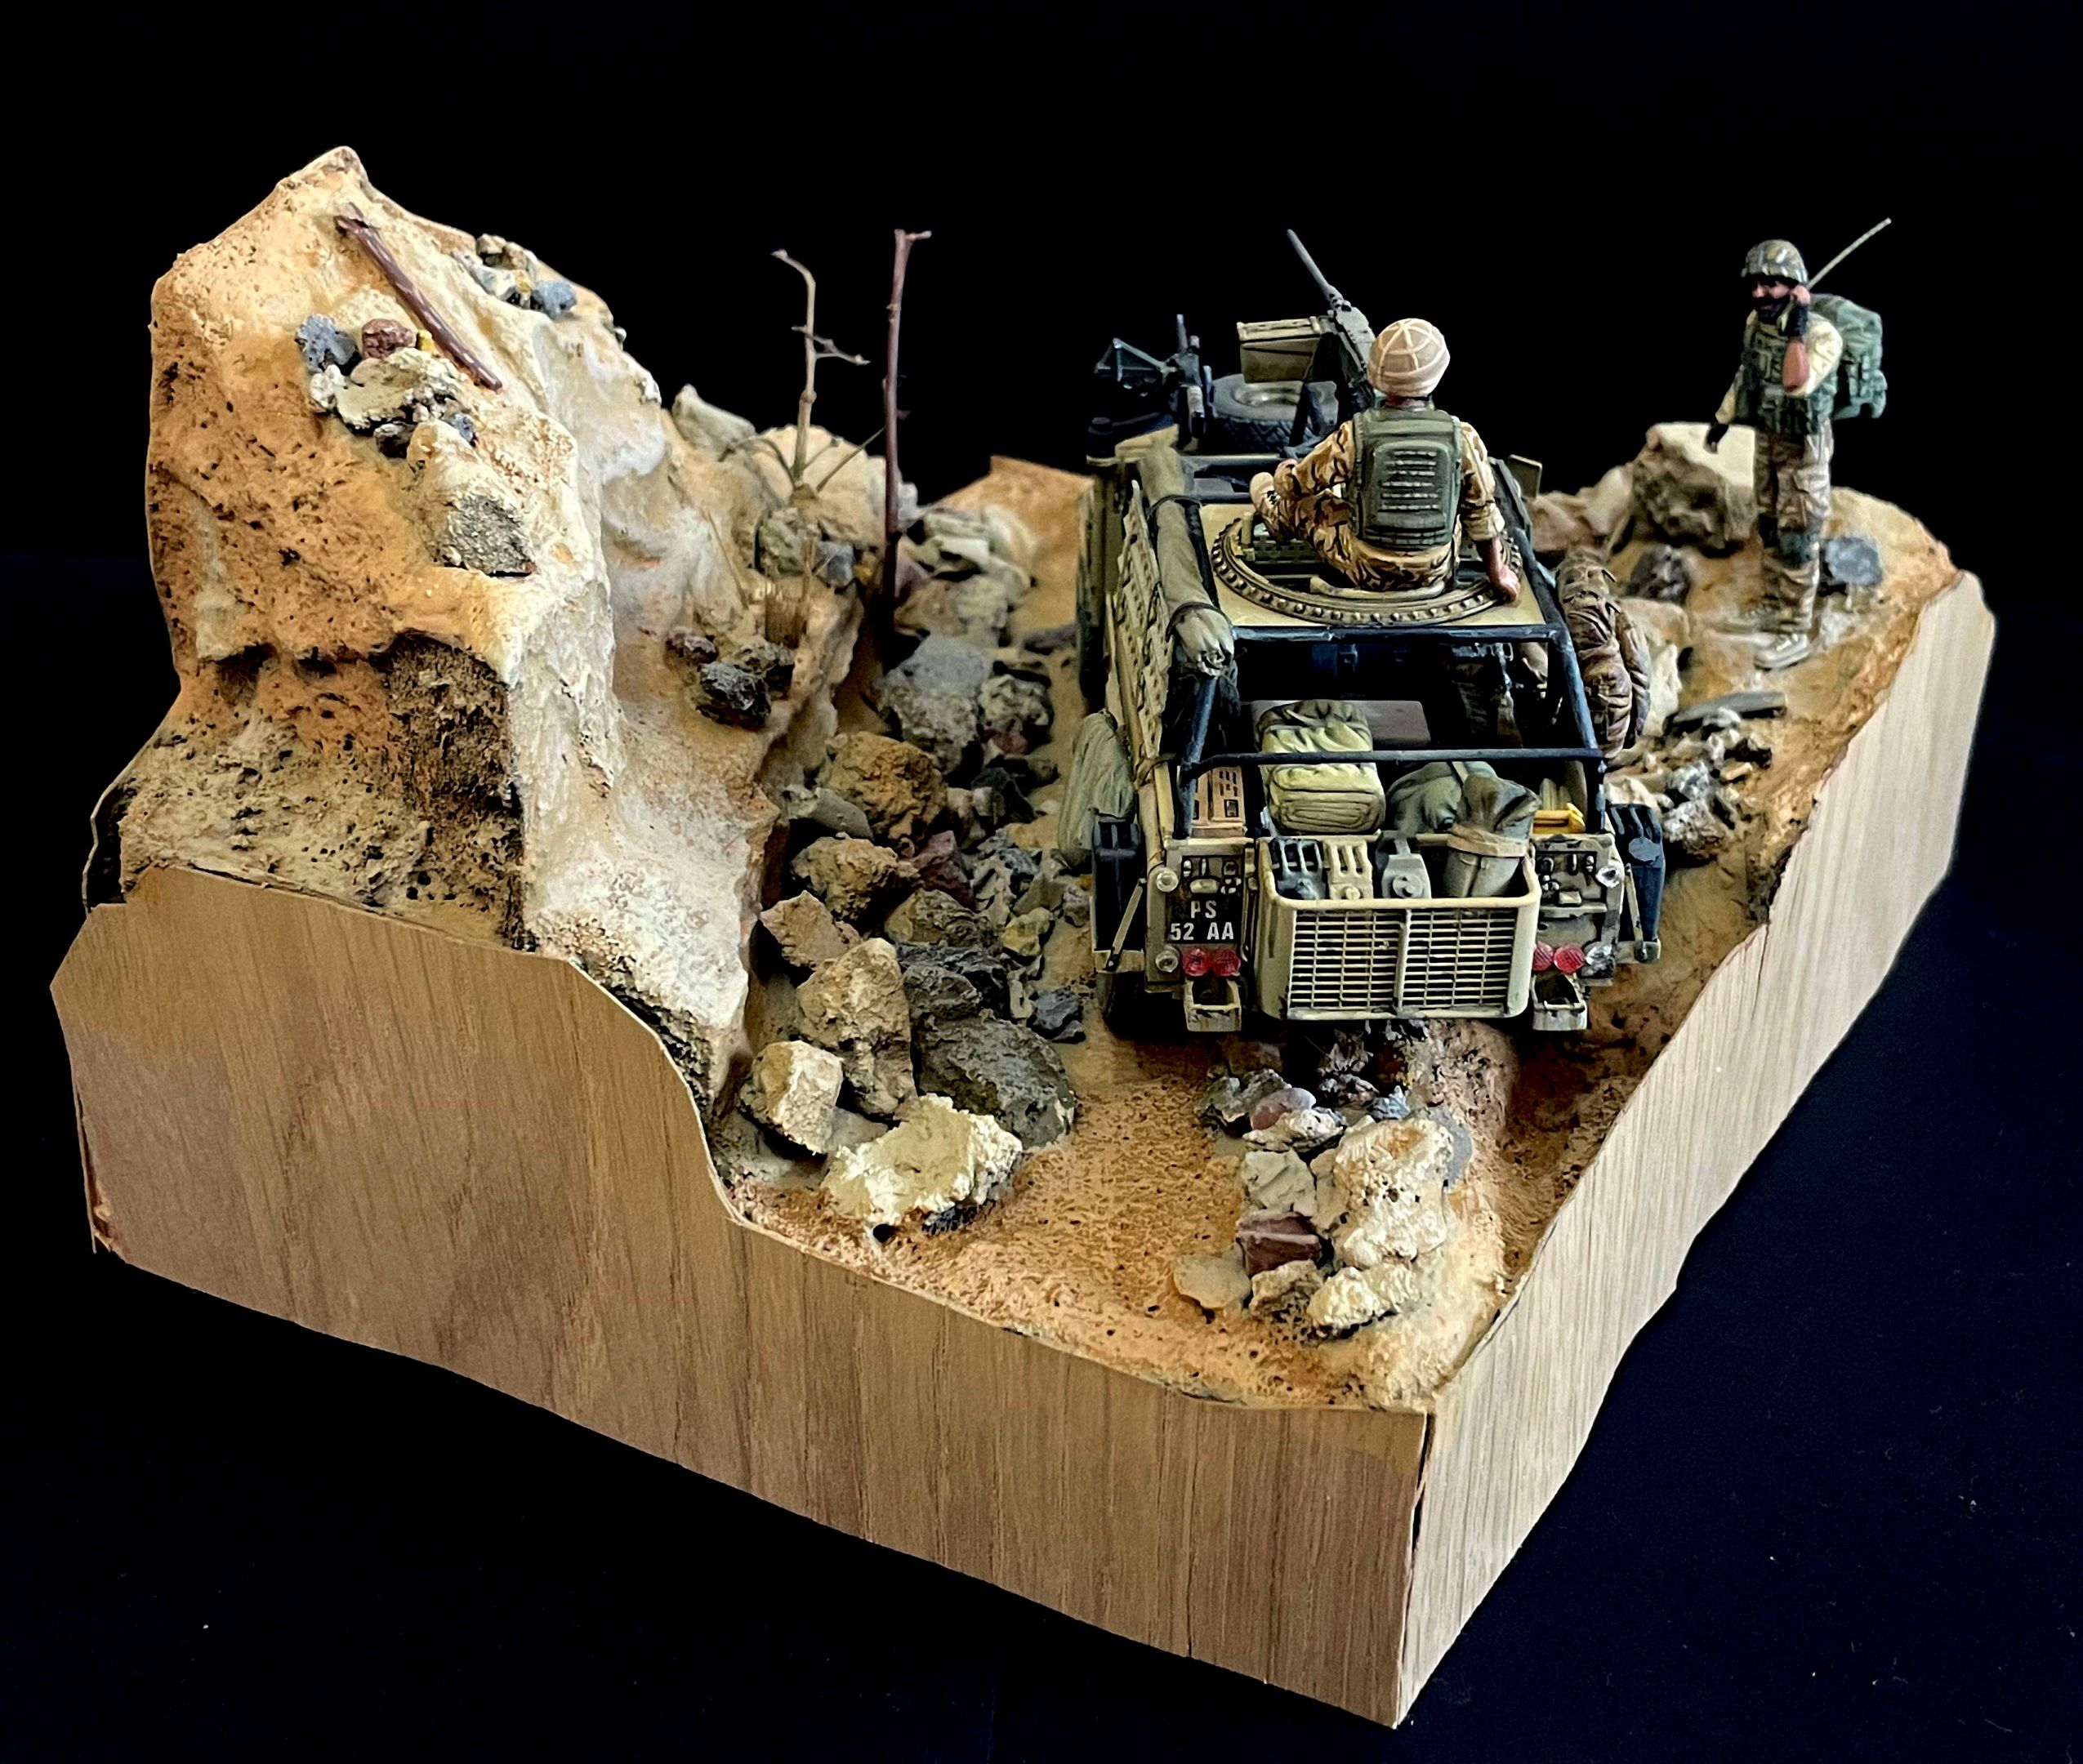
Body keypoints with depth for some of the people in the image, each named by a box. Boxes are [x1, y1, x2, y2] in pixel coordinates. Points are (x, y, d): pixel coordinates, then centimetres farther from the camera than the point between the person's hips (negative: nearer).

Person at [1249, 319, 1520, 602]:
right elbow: (1482, 511, -5)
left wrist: (1283, 475, 20)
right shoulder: (1463, 438, -18)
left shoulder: (1353, 436, -21)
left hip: (1369, 571, -1)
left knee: (1302, 502, 26)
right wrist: (1497, 574, 10)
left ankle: (1275, 515, 59)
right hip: (1435, 572, 1)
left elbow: (1295, 485, -6)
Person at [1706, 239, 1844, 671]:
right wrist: (1723, 419, 21)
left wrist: (1798, 329, -38)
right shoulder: (1755, 323, -3)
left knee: (1797, 540, -5)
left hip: (1803, 447, -7)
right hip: (1767, 439, 7)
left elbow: (1797, 385, -40)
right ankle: (1775, 607, 36)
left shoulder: (1823, 335, -24)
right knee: (1769, 528, 20)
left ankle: (1795, 634, 1)